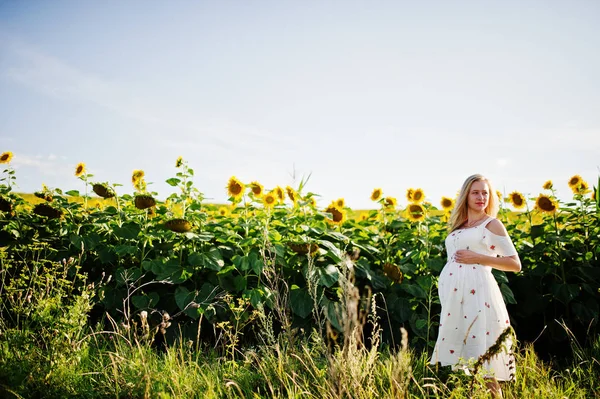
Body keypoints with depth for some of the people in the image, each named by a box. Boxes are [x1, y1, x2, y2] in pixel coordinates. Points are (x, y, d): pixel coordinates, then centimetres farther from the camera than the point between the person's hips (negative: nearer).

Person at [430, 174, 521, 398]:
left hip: (478, 293, -6)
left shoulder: (492, 224, 2)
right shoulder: (457, 227, 19)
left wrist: (478, 258, -11)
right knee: (456, 351, 7)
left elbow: (515, 264, -2)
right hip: (453, 295, 6)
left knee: (481, 359, -6)